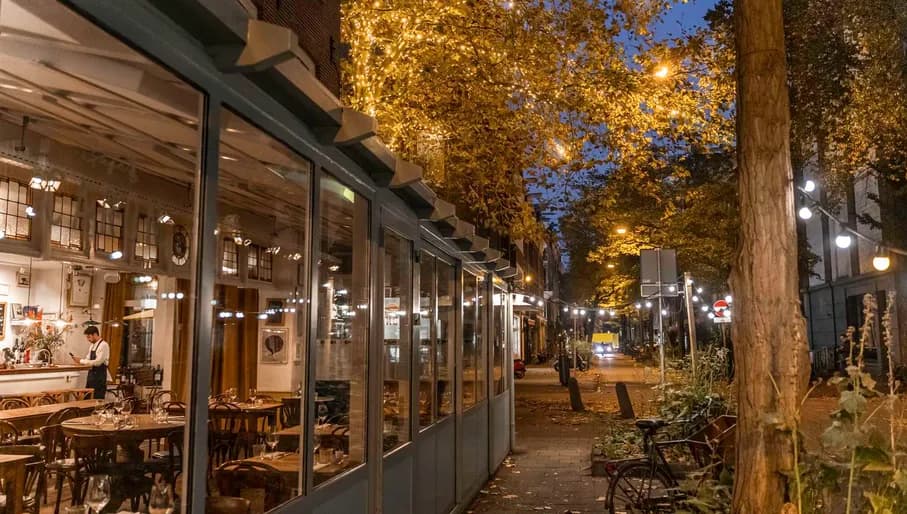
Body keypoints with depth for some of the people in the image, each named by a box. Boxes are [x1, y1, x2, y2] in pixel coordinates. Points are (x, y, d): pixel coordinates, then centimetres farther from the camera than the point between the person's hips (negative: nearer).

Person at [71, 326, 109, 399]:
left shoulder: (103, 345, -15)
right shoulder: (92, 345, 12)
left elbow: (98, 362, -22)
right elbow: (89, 359, 18)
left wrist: (81, 361, -18)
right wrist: (79, 360, -1)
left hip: (99, 375, -9)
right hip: (91, 373, 9)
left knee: (98, 399, -3)